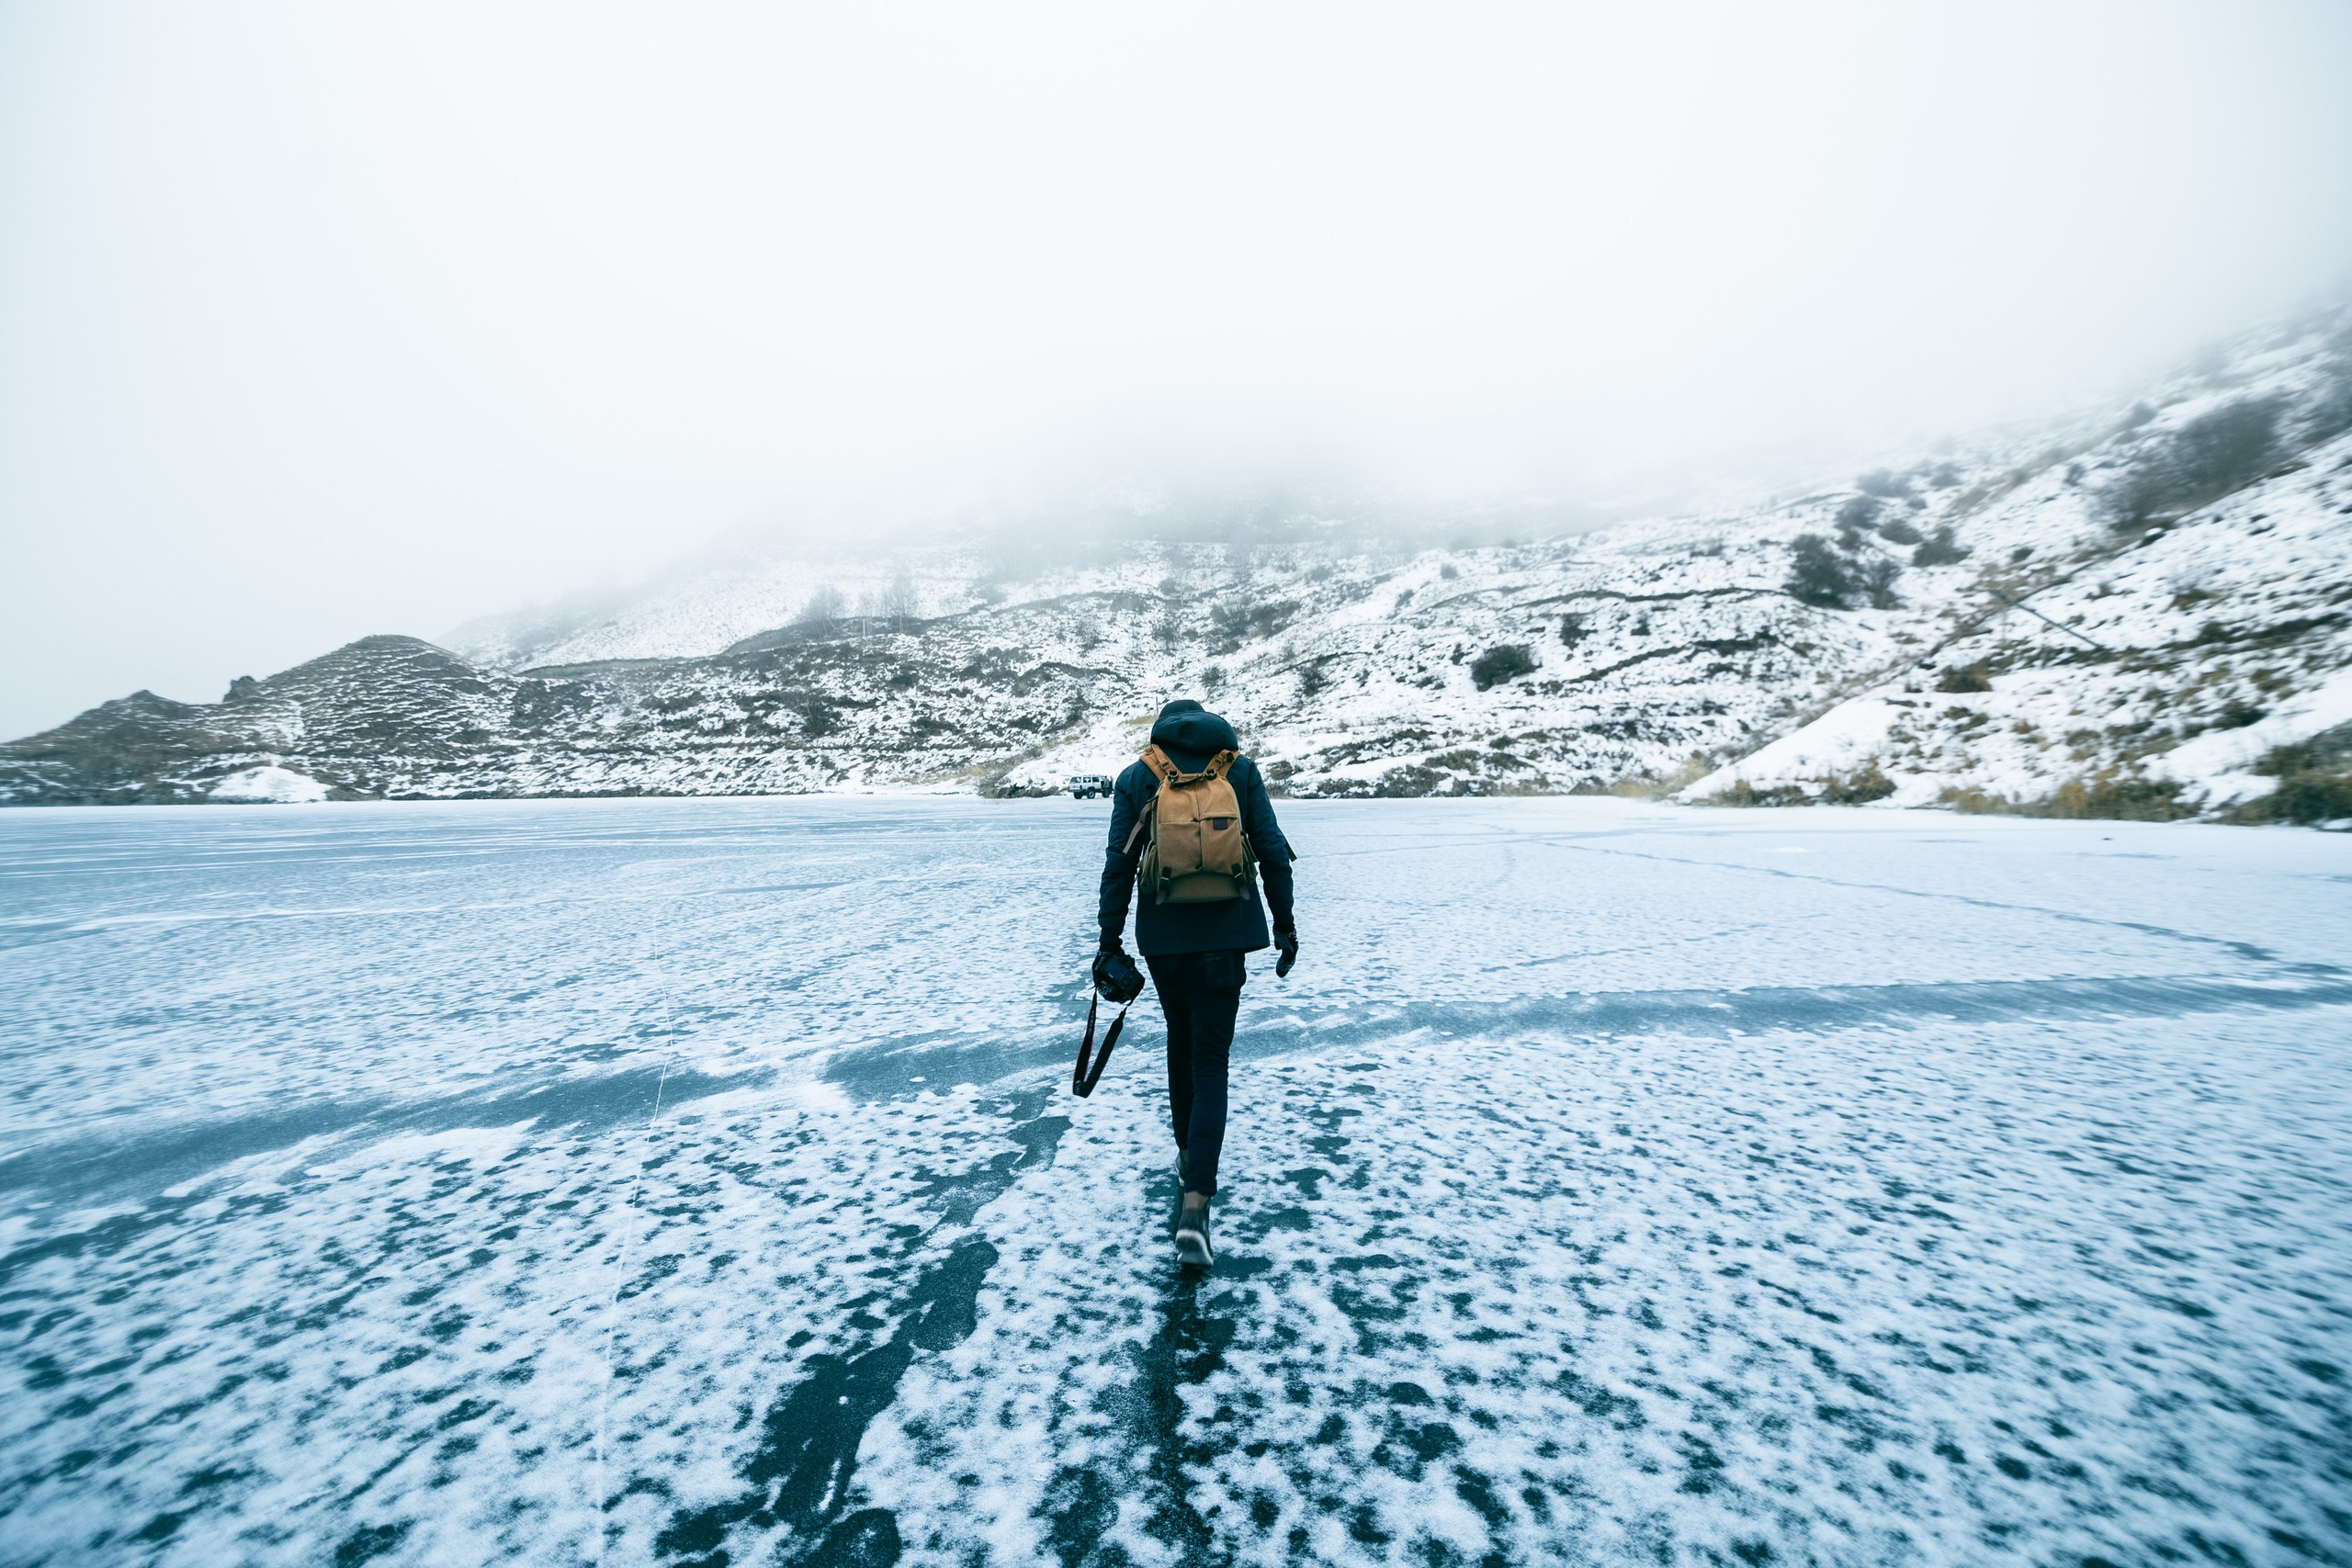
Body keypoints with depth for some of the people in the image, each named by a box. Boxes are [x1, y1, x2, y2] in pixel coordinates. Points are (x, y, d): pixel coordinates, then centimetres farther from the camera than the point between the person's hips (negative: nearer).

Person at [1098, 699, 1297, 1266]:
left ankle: (1190, 1151, 39)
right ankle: (1195, 1202, -8)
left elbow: (1119, 864, -2)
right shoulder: (1240, 767, 4)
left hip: (1162, 935, 1)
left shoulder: (1134, 778, 3)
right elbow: (1272, 851, -1)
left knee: (1182, 1039, 23)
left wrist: (1110, 942, 3)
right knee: (1210, 1061, 2)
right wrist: (1285, 923, 7)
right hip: (1226, 934, -1)